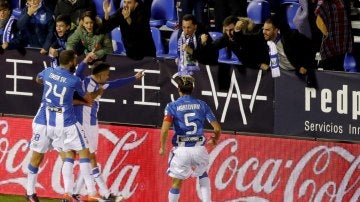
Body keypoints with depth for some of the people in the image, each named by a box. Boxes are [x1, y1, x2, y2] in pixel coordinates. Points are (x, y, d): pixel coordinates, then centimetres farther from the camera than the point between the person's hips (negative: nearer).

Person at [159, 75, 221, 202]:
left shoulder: (172, 106, 0)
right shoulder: (202, 105, 7)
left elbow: (165, 129, -14)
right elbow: (217, 128, 7)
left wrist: (162, 147, 1)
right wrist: (215, 140, 28)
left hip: (181, 150, -2)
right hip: (199, 148, 2)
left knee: (176, 182, 8)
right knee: (203, 175, 28)